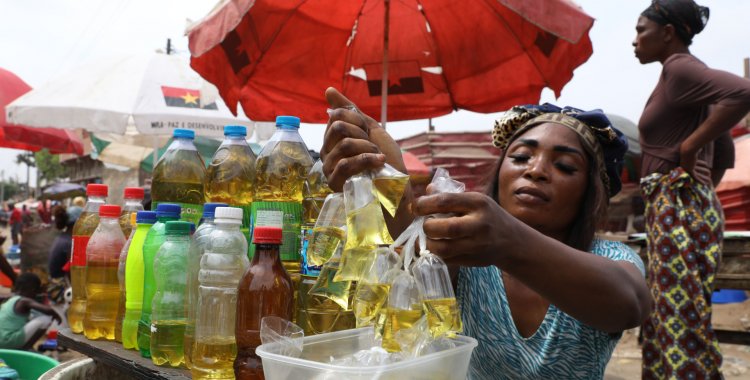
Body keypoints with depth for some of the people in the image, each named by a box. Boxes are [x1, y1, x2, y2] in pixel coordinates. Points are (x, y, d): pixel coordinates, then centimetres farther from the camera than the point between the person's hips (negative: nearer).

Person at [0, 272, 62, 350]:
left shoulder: (10, 301, 17)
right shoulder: (25, 301, -10)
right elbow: (48, 310, -22)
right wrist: (56, 316, 0)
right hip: (10, 340, -9)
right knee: (46, 319, -10)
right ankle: (23, 349, -5)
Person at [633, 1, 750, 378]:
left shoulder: (679, 67, -8)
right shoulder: (686, 76, 20)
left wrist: (688, 147, -21)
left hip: (678, 205, -10)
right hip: (673, 207, 10)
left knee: (682, 320, -7)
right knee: (666, 317, 13)